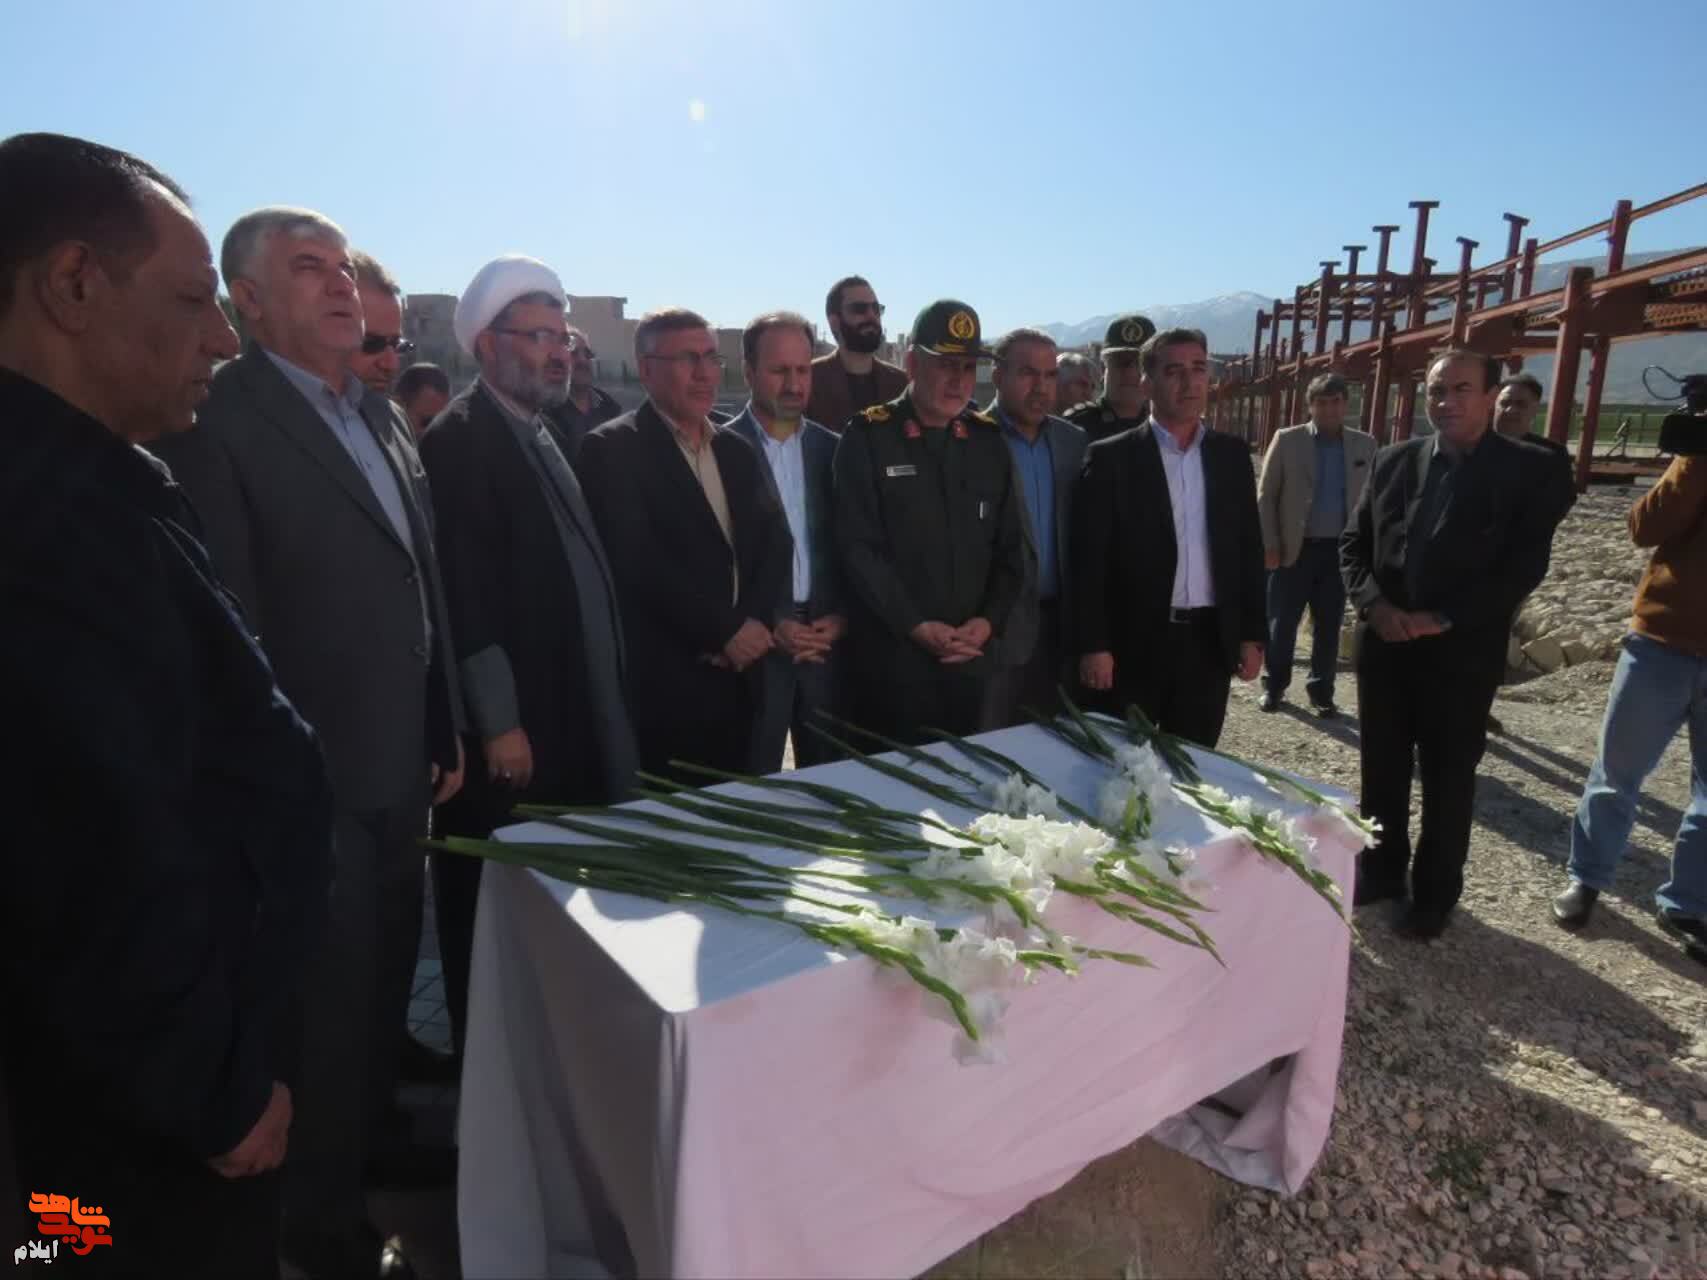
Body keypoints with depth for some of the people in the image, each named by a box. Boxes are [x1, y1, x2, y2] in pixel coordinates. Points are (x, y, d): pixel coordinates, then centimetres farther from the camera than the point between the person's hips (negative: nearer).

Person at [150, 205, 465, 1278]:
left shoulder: (385, 417, 11)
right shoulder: (217, 417, -13)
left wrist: (446, 731, 12)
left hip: (401, 763, 7)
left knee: (389, 975, 21)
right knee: (328, 998, 11)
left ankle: (371, 1137, 45)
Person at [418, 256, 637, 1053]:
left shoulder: (543, 434, 15)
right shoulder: (461, 437, -11)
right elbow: (466, 593, -17)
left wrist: (605, 706, 14)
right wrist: (499, 723, -18)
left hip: (575, 717, 8)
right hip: (513, 726, -8)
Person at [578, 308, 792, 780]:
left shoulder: (737, 449, 15)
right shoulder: (613, 449, -6)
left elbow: (776, 542, 7)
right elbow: (638, 561, -17)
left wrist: (754, 623, -9)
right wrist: (723, 630, -14)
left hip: (740, 678, 6)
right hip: (663, 683, -6)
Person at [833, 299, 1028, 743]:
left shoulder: (989, 441, 8)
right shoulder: (867, 437, -6)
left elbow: (1010, 547, 9)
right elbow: (857, 548, -11)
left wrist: (990, 620, -6)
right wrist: (915, 626, -16)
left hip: (969, 656, 4)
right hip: (890, 655, -4)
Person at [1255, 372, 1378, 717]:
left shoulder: (1365, 445, 5)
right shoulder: (1287, 440, -1)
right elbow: (1265, 496, -1)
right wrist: (1269, 545, -7)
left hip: (1341, 550, 2)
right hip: (1294, 549, -2)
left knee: (1328, 627, 8)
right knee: (1282, 624, 4)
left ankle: (1321, 691, 21)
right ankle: (1275, 685, 21)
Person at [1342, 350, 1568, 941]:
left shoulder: (1528, 469, -4)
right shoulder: (1394, 460, 6)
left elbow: (1525, 565, -10)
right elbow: (1354, 543, 7)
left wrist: (1442, 619, -17)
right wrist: (1373, 604, -10)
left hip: (1462, 651, -3)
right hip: (1384, 643, 3)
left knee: (1447, 779, 8)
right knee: (1382, 768, 14)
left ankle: (1434, 892, 25)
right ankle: (1381, 868, 32)